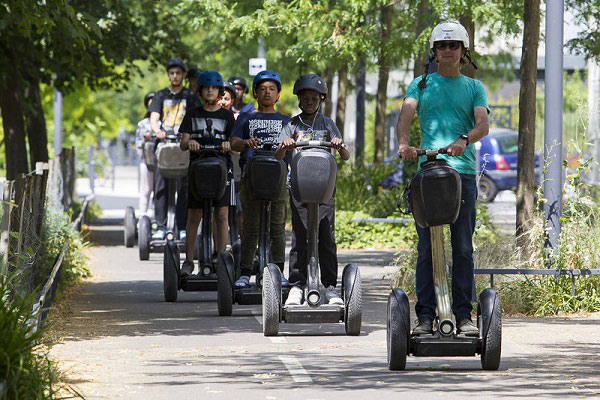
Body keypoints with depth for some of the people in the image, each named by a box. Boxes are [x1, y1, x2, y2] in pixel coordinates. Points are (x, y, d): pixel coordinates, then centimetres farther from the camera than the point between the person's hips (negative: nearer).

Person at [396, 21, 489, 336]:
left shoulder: (474, 88, 15)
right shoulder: (421, 85, 15)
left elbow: (483, 124, -1)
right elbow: (405, 115, -2)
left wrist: (464, 140, -24)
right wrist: (403, 143, -24)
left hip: (464, 171, 0)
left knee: (462, 247, -2)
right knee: (427, 247, -3)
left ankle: (464, 315, 2)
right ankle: (425, 316, -1)